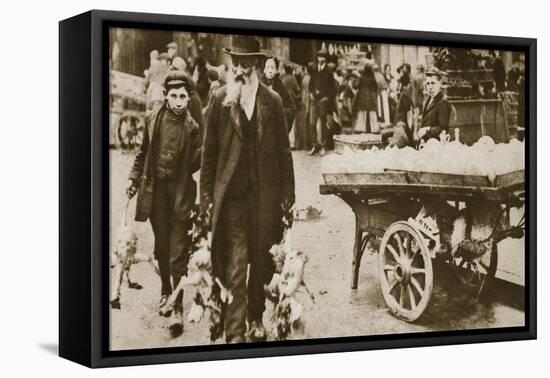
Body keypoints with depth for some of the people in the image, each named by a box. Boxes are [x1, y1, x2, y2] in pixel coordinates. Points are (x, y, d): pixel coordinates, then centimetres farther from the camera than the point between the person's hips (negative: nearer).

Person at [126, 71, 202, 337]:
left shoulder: (193, 127, -6)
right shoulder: (154, 120, 2)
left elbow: (195, 164, -3)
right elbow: (143, 153, 12)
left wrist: (203, 153, -21)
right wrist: (134, 179, 8)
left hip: (181, 191, -3)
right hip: (156, 189, 3)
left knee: (178, 251, -6)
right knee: (161, 245, 15)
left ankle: (179, 306, -5)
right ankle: (165, 291, 34)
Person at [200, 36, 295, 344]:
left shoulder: (272, 100, 5)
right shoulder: (220, 99, 3)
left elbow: (284, 150, 7)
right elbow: (209, 150, 4)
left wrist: (287, 193, 4)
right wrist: (207, 194, 1)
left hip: (265, 193, 2)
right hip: (232, 194, -2)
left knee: (262, 262, 10)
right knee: (234, 265, -6)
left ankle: (256, 318, 30)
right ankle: (235, 332, -5)